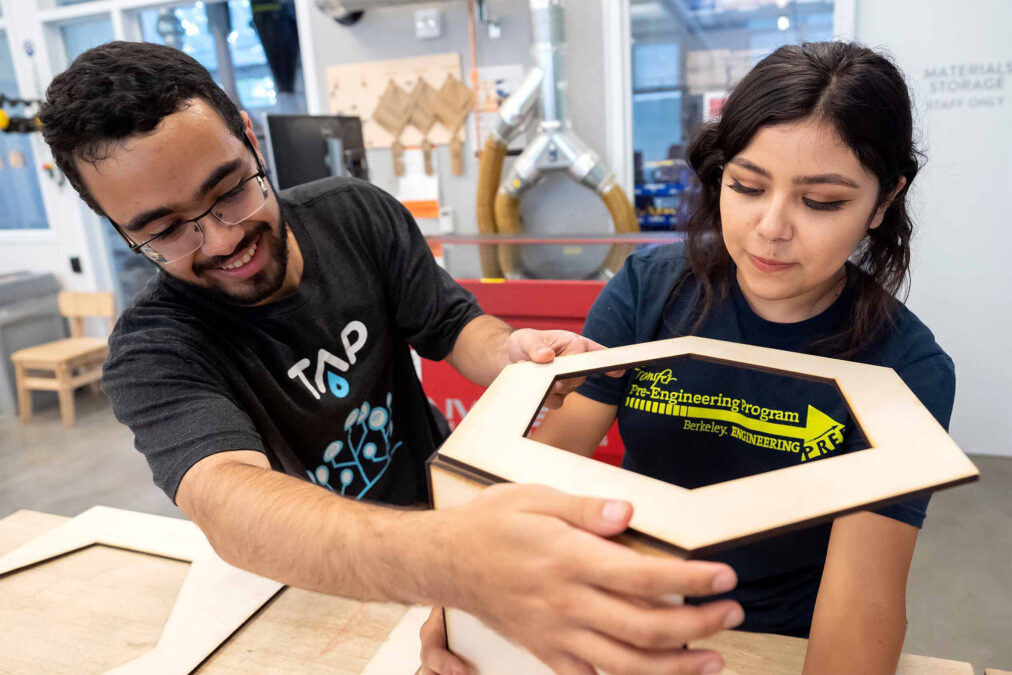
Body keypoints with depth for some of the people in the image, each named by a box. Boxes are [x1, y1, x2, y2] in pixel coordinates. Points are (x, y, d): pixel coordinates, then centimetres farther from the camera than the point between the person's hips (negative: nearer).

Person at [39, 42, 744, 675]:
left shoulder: (357, 214, -9)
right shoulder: (153, 352, -20)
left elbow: (454, 325, -5)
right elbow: (226, 500, -37)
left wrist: (512, 355, -30)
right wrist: (450, 557, -57)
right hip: (309, 594, -4)